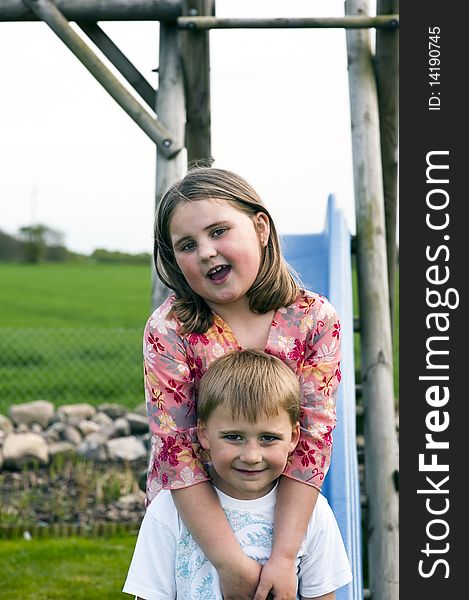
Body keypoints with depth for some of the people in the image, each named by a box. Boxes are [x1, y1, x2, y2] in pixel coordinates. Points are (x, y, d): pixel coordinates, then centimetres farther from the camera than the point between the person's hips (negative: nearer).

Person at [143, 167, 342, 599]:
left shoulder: (315, 320, -13)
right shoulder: (169, 330, -17)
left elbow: (314, 436, -16)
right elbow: (176, 448, -20)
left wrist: (283, 556, -23)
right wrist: (232, 563, -25)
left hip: (282, 511, 1)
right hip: (190, 513, -1)